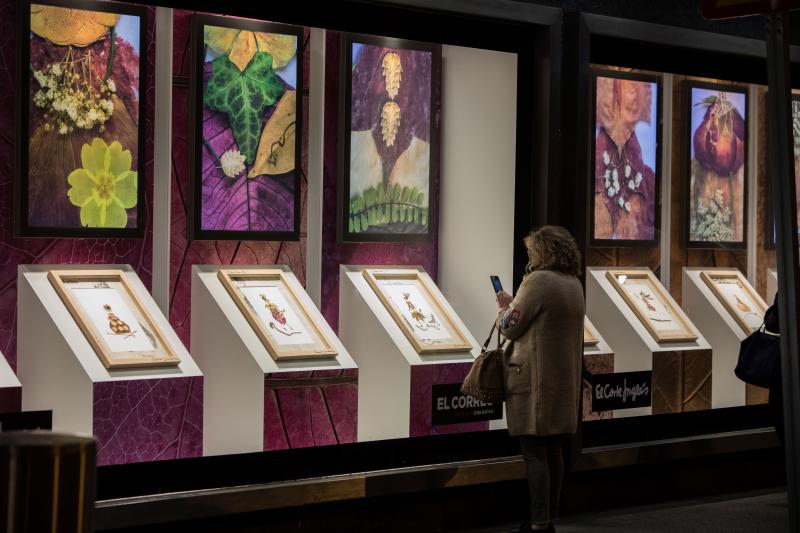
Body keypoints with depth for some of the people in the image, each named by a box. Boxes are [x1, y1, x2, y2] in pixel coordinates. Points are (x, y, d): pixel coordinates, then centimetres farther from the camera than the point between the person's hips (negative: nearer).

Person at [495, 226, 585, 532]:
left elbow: (510, 327, -11)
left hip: (535, 378, -8)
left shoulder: (538, 280, -15)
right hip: (565, 377, 8)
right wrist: (515, 304, 16)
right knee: (553, 449, 14)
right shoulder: (574, 283, 11)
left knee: (535, 453, -6)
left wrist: (505, 308, 8)